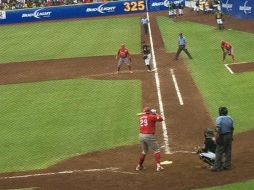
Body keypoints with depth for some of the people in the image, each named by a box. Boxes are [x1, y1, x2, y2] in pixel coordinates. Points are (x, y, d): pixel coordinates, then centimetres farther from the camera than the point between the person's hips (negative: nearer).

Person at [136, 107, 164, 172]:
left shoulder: (141, 117, 11)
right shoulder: (151, 116, -5)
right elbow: (161, 118, -1)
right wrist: (156, 114, 14)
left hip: (141, 135, 6)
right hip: (149, 136, -6)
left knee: (144, 151, 23)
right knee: (156, 150, 3)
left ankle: (139, 166, 27)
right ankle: (158, 165, -9)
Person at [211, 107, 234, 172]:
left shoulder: (219, 118, -15)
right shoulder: (230, 118, 6)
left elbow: (218, 129, -22)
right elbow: (232, 128, 13)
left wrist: (217, 138, -19)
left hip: (222, 137, -7)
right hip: (229, 136, 7)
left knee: (219, 152, -1)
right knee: (228, 151, 14)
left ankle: (217, 166, 0)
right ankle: (227, 165, 20)